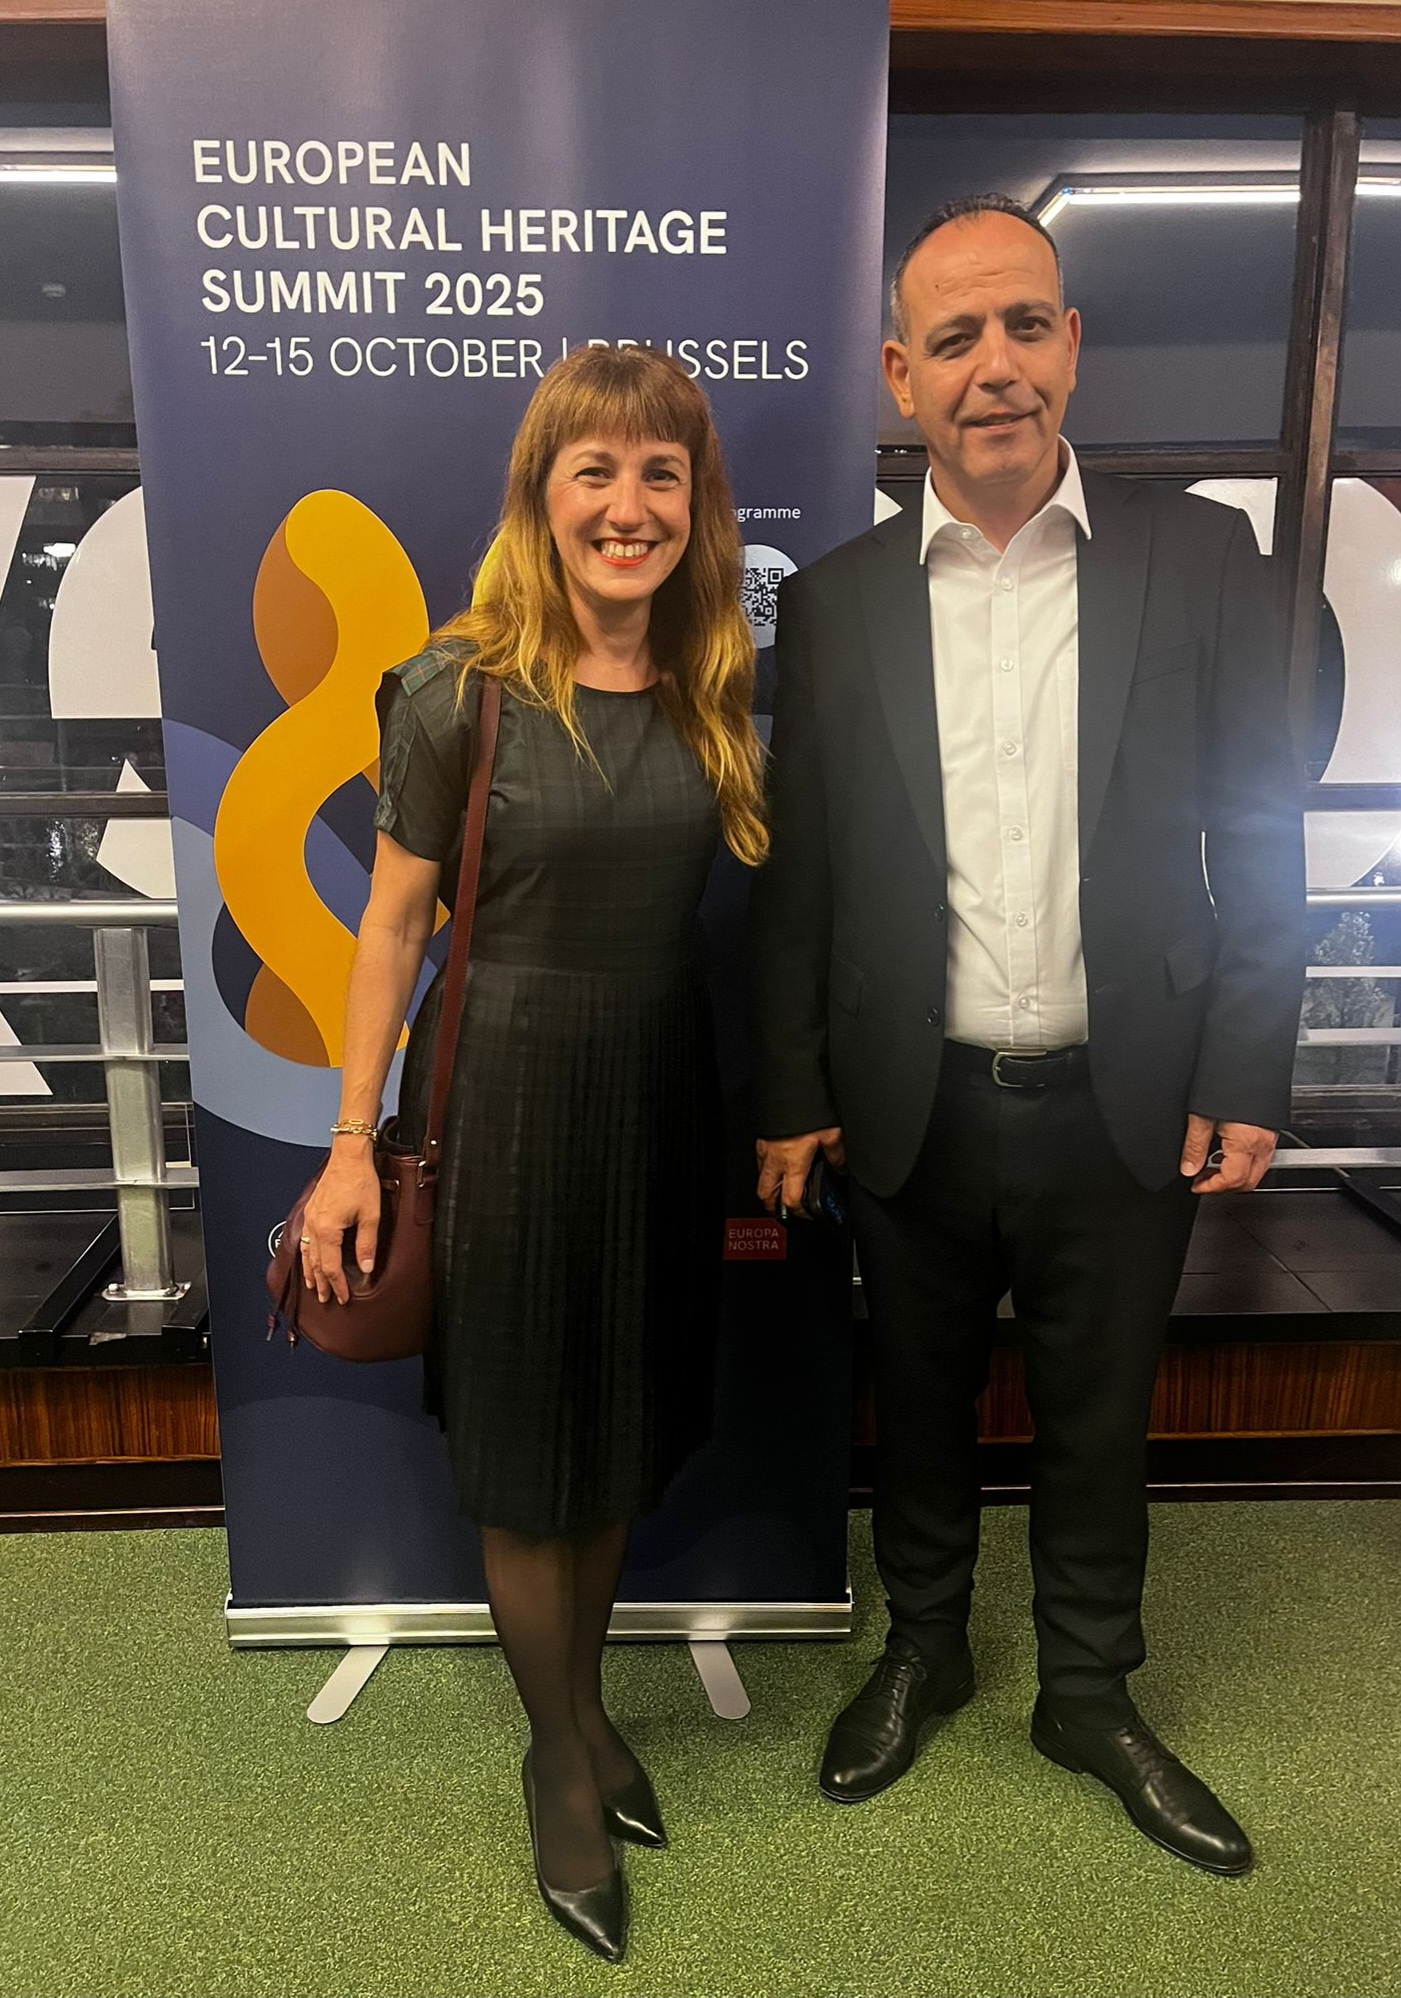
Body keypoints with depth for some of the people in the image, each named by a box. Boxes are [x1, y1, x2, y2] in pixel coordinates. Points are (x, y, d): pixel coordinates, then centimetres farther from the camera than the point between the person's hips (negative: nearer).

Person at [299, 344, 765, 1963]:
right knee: (528, 1436, 10)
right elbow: (393, 921, -7)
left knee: (629, 1417, 18)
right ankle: (562, 1762, 34)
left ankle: (583, 1700, 43)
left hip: (665, 1088, 4)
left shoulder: (717, 687, 1)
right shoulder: (465, 689, -11)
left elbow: (725, 900, 7)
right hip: (512, 1088, -4)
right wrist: (354, 1142, -7)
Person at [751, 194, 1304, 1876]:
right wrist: (789, 1092, 0)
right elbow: (795, 872, 1)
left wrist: (1243, 1084, -5)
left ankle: (1089, 1697, 42)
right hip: (915, 1105, 1)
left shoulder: (1197, 559, -2)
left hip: (1123, 1106, 0)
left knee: (1097, 1423, 17)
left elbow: (1258, 839, -1)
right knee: (920, 1405, 19)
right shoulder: (833, 600, -1)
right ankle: (923, 1648, 46)